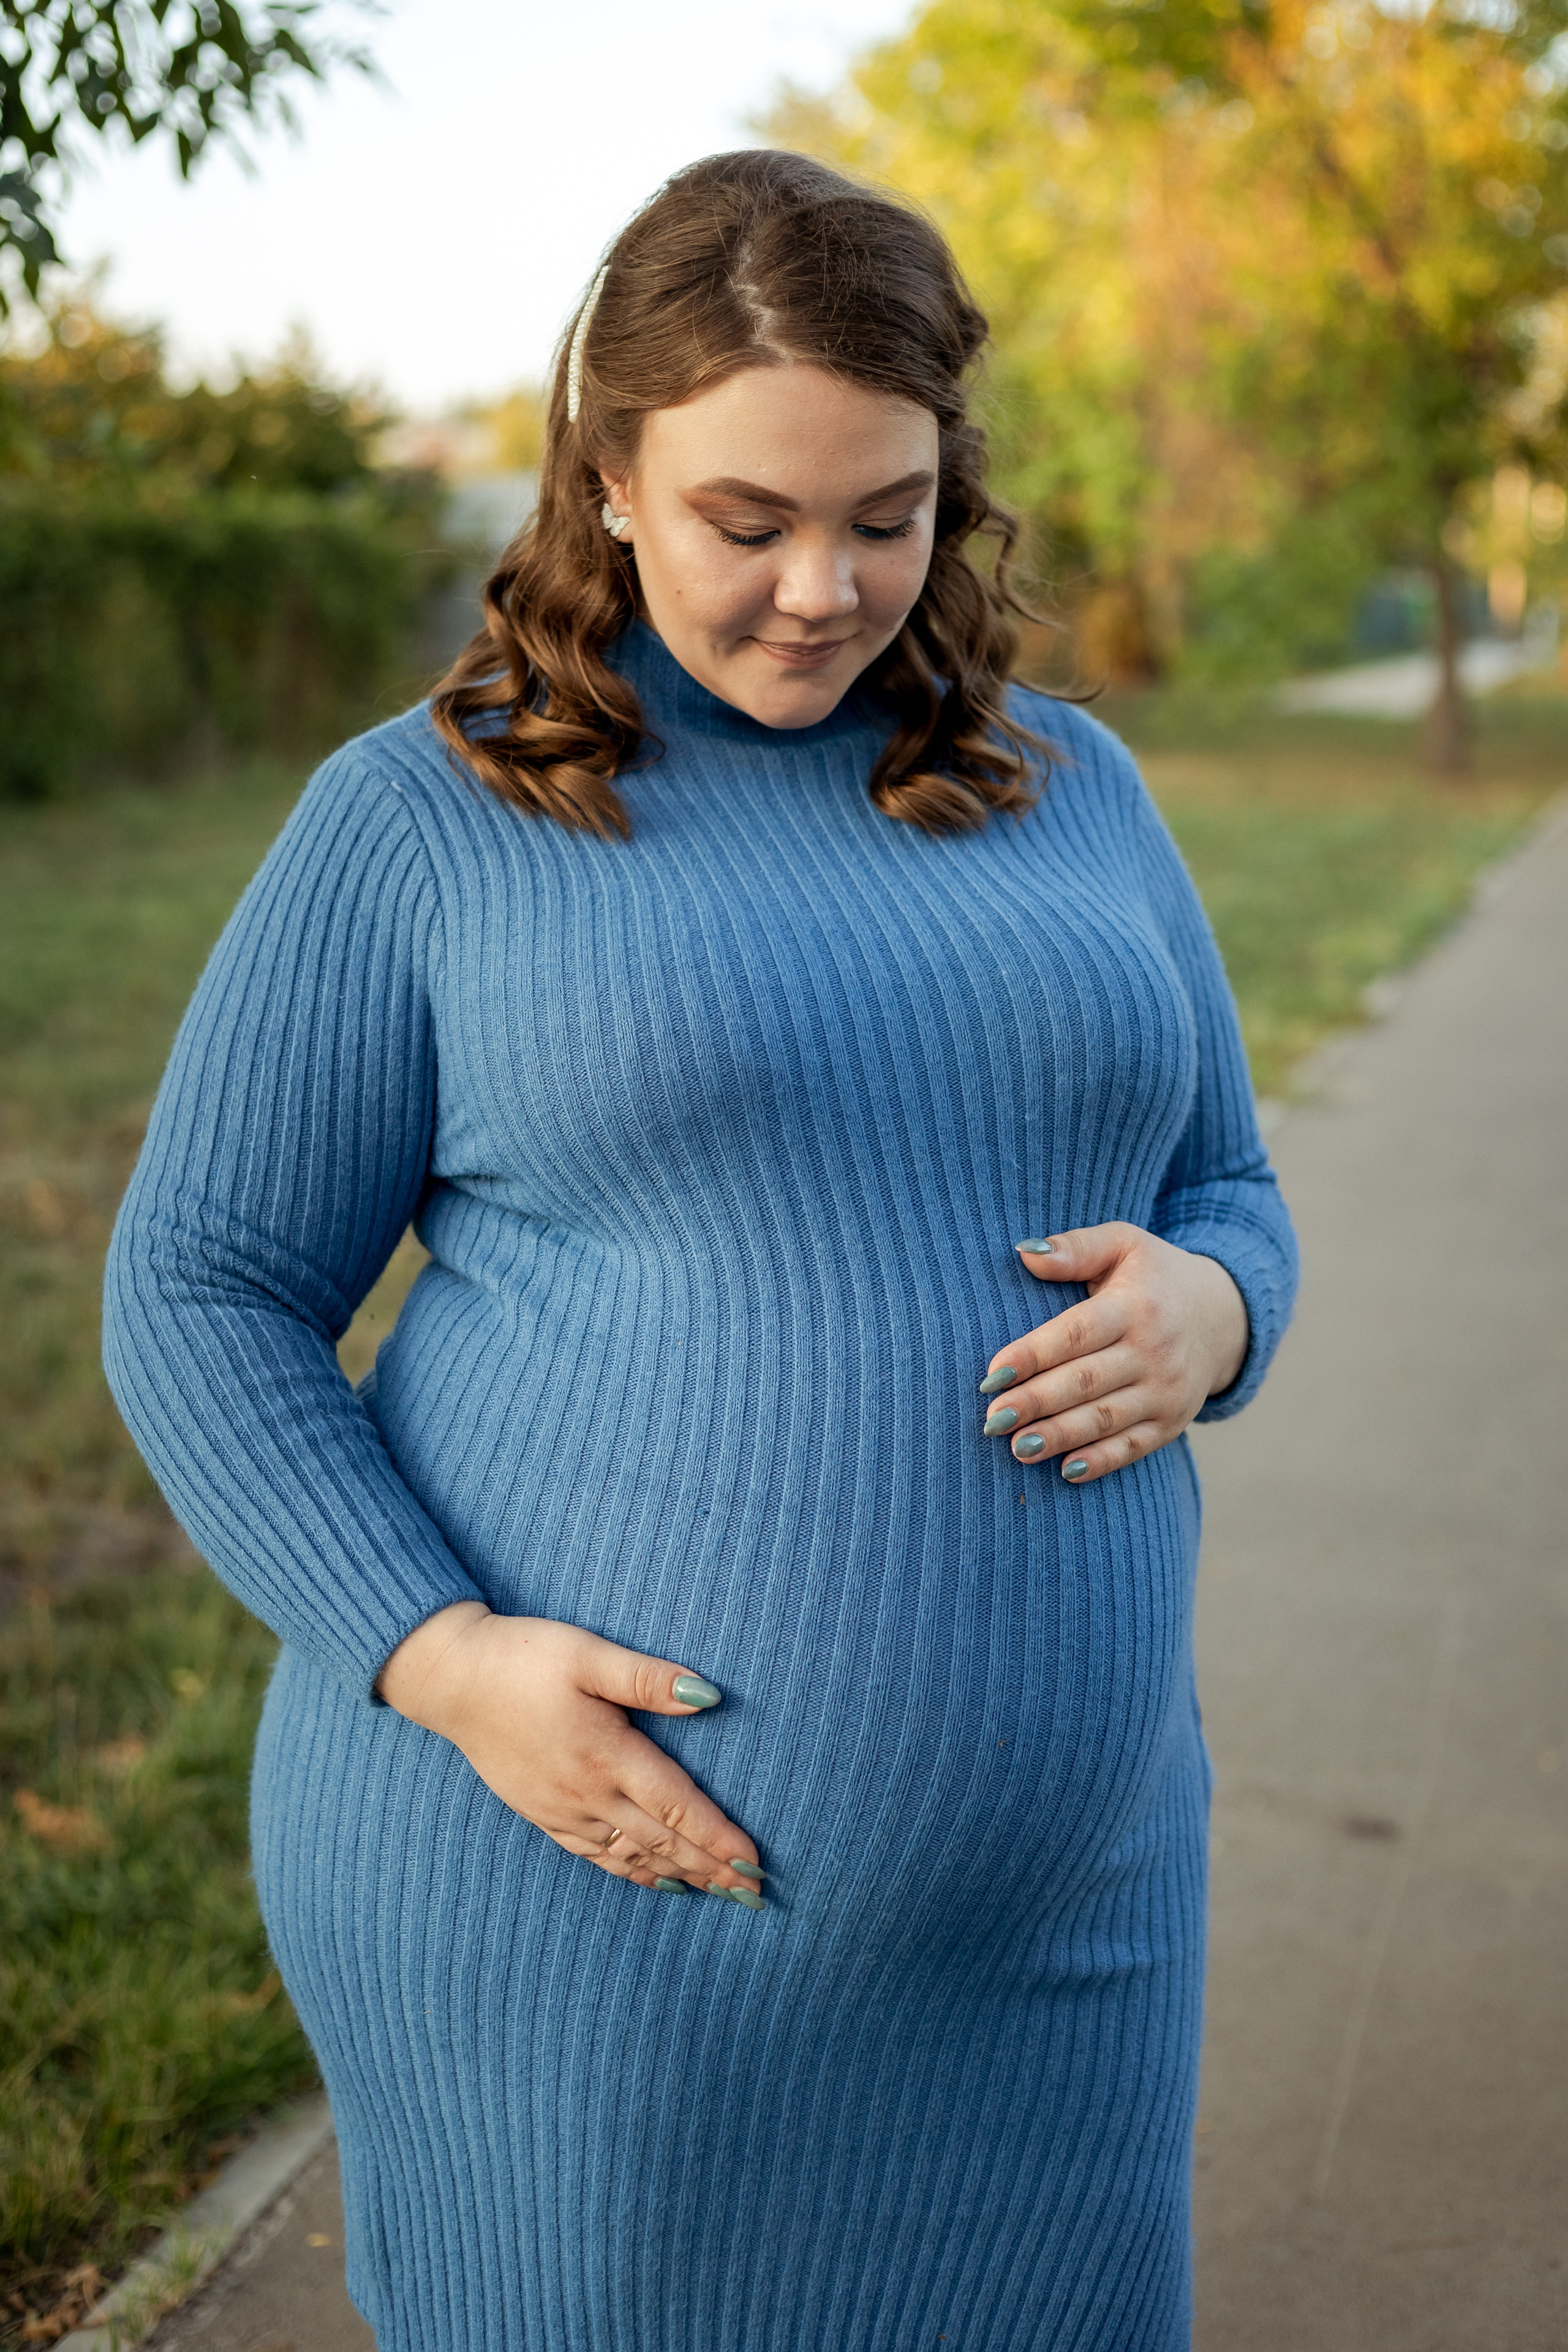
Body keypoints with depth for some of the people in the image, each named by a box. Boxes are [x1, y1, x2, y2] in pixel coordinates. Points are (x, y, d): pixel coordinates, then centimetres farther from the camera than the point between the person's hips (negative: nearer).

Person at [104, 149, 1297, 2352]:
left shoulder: (1069, 794, 7)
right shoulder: (421, 825, -5)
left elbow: (1224, 1202, 14)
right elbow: (199, 1297, -3)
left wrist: (1200, 1310, -10)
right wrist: (438, 1660, -17)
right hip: (574, 1876, -3)